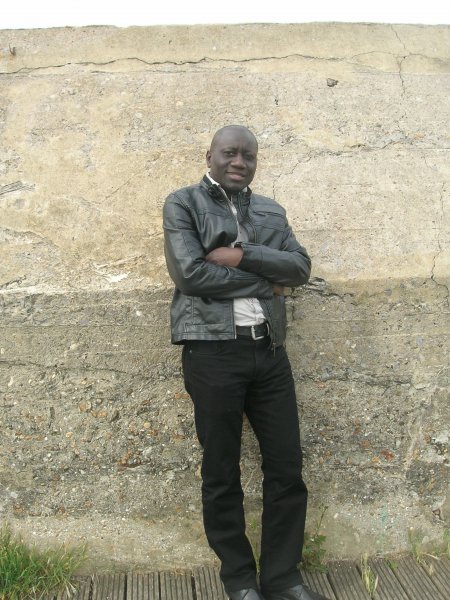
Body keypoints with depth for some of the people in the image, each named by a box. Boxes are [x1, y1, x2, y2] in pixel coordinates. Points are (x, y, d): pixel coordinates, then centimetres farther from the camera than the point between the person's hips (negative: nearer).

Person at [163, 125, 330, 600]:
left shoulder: (270, 211, 16)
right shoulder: (183, 203, 3)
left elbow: (300, 267, 3)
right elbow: (189, 273, -12)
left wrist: (242, 257, -11)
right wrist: (264, 279, -6)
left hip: (270, 351, 5)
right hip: (213, 351, -4)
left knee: (287, 468, 8)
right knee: (222, 474, 8)